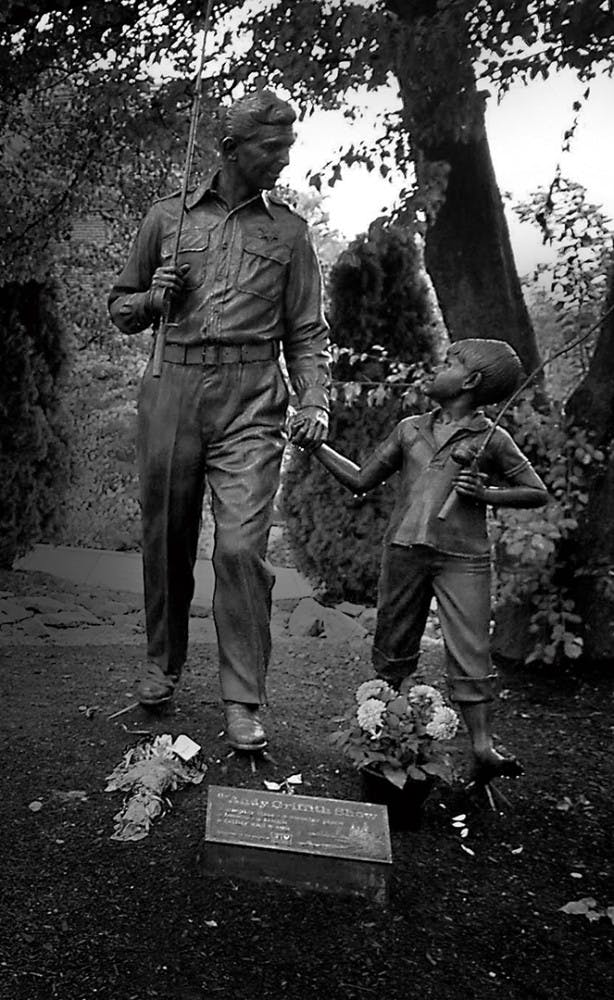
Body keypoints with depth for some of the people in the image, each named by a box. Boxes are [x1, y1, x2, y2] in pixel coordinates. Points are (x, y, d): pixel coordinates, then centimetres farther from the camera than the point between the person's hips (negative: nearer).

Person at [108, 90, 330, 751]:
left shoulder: (289, 230, 14)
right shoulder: (167, 217, 14)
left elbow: (307, 330, 12)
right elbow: (119, 307, 21)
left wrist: (315, 401, -3)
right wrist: (151, 300, -1)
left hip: (251, 403, -1)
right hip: (171, 391, 2)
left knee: (241, 547, -12)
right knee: (166, 537, 7)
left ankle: (243, 702, -4)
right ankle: (162, 664, 27)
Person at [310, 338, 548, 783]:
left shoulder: (492, 439, 3)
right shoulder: (409, 429, 14)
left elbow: (538, 492, 6)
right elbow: (361, 480, 17)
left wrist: (486, 493, -9)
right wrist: (316, 446, 13)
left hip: (463, 557, -3)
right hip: (404, 548, 4)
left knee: (470, 652, -6)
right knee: (392, 647, 12)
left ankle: (483, 748, -2)